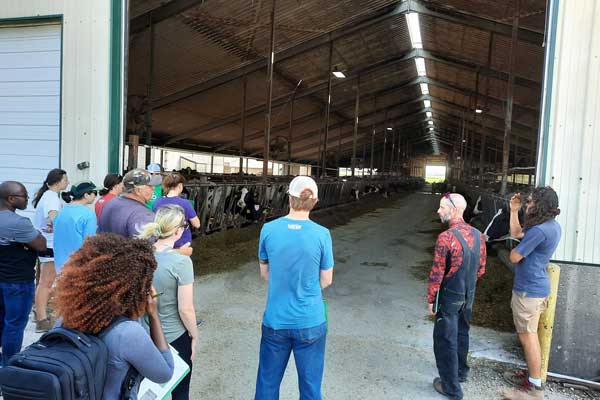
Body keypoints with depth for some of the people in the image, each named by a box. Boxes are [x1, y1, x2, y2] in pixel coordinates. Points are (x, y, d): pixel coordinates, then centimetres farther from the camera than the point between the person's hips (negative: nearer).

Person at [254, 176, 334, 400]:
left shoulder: (268, 229, -9)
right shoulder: (321, 234, -14)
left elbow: (265, 274, 3)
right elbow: (326, 281, -3)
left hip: (275, 321, 2)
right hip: (310, 322, -1)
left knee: (267, 382, 20)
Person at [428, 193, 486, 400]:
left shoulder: (445, 238, -25)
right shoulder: (478, 235, -3)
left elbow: (437, 274, -21)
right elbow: (481, 269, 7)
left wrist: (430, 300, -9)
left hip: (449, 298, -7)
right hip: (468, 296, 7)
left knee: (445, 340, 7)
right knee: (461, 333, 25)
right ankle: (461, 371, 44)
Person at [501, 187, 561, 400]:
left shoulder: (539, 231, -26)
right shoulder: (552, 225, 7)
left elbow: (514, 257, -18)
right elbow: (516, 232, 17)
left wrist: (517, 248, 2)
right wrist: (514, 211, 12)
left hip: (529, 291, -10)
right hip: (535, 287, 10)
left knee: (528, 337, 0)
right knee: (529, 335, 21)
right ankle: (532, 374, 36)